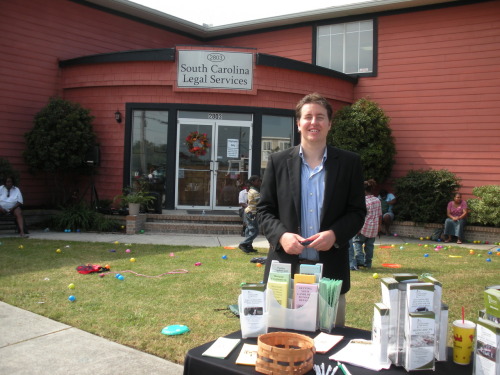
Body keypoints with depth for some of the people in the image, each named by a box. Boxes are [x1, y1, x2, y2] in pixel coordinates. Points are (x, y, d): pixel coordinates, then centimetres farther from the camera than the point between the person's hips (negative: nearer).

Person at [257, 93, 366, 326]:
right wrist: (281, 235, -13)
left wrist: (335, 234, -13)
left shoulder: (349, 163, 5)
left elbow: (357, 211, 5)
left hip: (331, 270, 0)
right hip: (285, 267, 0)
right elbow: (264, 210, 5)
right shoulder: (278, 162, 5)